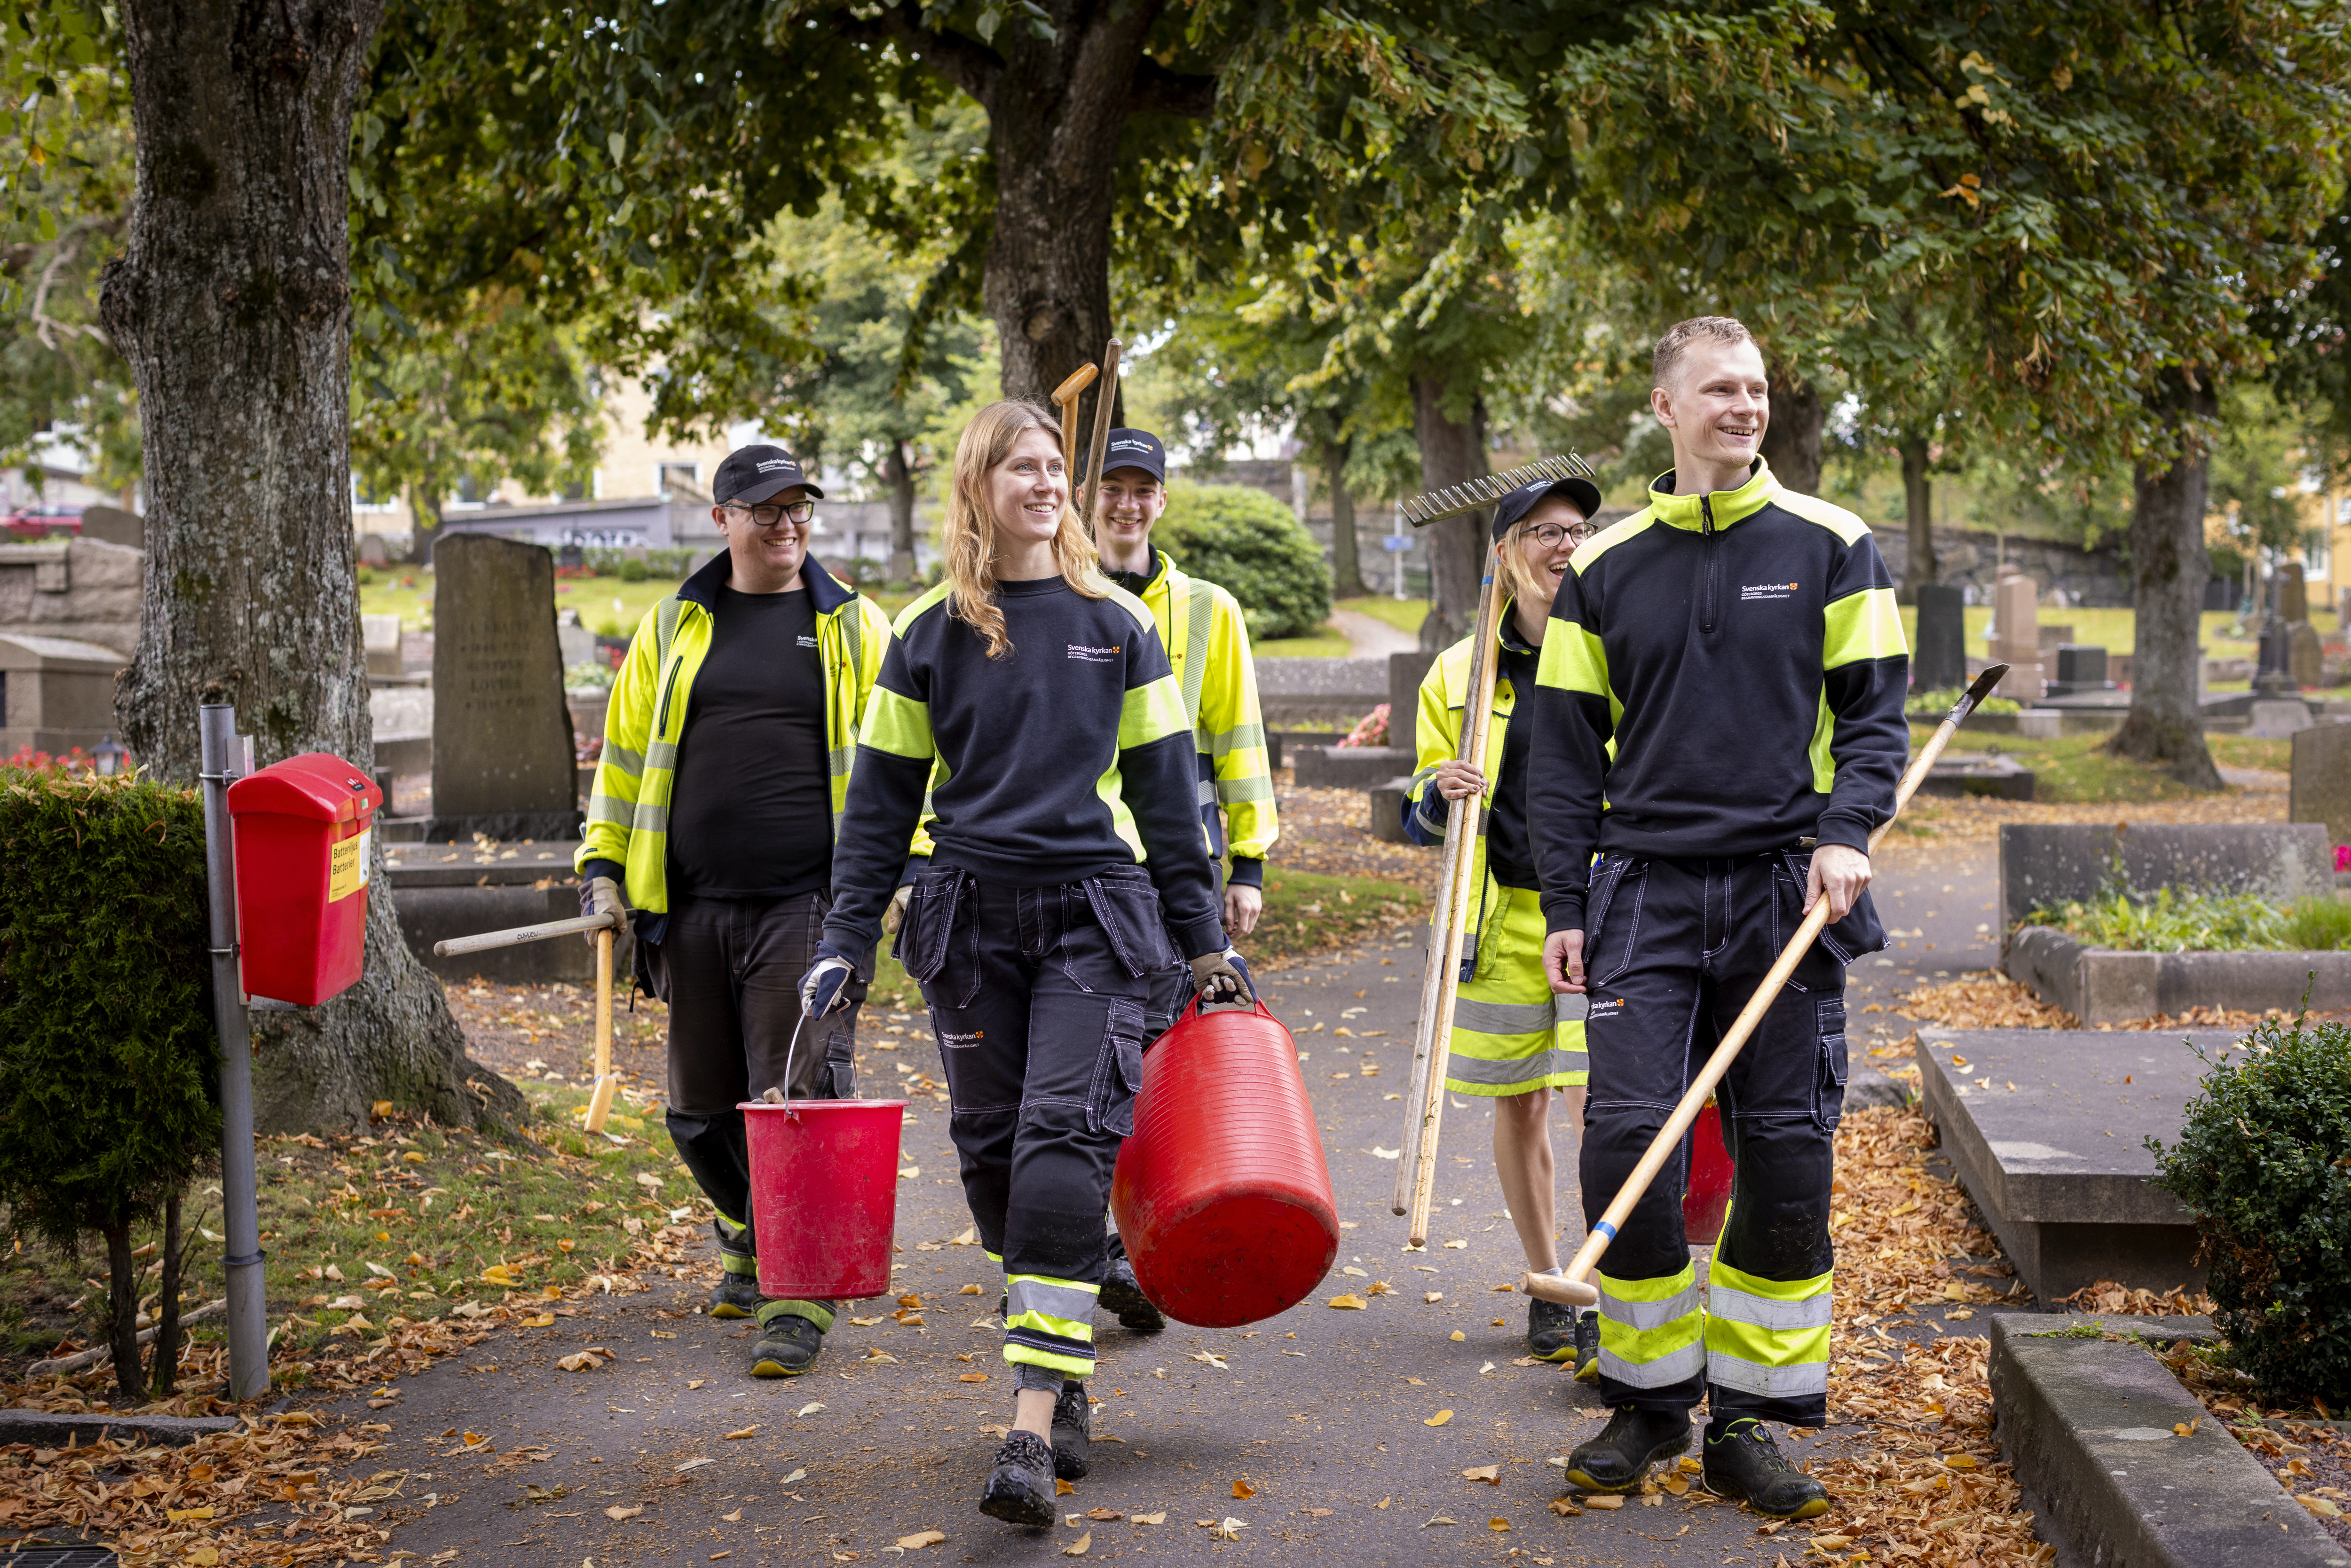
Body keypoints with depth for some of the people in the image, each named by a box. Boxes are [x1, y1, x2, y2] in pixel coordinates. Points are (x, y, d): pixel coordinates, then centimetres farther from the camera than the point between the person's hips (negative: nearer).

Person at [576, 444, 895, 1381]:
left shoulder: (854, 627, 6)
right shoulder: (673, 628, 11)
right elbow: (626, 751, 16)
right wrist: (602, 866, 10)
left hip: (809, 905, -3)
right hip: (693, 908, 3)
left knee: (796, 1101, -8)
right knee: (701, 1109, 10)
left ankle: (800, 1294, 1)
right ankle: (754, 1242, 35)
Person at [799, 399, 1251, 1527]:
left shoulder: (1118, 623, 7)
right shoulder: (928, 632, 7)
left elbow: (1166, 789, 10)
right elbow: (881, 797, 9)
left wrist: (1201, 938, 8)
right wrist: (847, 938, 2)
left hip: (1094, 909, -1)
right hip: (968, 914, 2)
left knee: (1065, 1143, -14)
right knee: (994, 1153, 5)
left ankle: (1033, 1431, -16)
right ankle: (1062, 1382, 24)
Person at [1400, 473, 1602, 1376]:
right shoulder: (1460, 673, 7)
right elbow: (1421, 818, 11)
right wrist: (1439, 793, -12)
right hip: (1503, 915, 2)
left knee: (1598, 1103, -12)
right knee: (1520, 1104, 9)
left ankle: (1609, 1309, -8)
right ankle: (1548, 1291, 24)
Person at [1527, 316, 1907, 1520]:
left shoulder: (1828, 546, 6)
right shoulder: (1604, 568, 8)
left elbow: (1873, 710, 6)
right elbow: (1565, 748, 11)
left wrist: (1847, 833, -12)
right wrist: (1564, 905, 4)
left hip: (1787, 890, 0)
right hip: (1645, 890, 0)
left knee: (1786, 1160, 1)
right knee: (1626, 1141, -8)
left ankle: (1748, 1418, 14)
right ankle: (1651, 1399, 11)